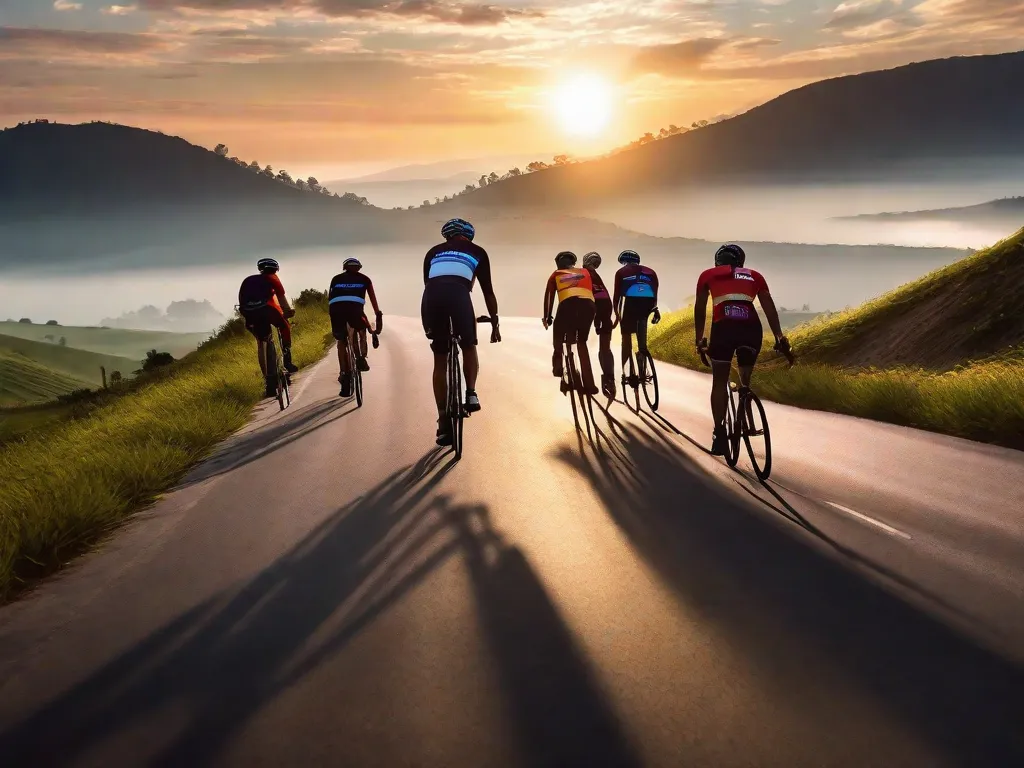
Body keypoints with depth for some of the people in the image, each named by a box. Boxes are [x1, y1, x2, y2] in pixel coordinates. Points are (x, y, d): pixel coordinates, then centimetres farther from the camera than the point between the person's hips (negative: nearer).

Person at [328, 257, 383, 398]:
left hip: (335, 307, 1)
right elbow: (373, 299, 24)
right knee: (362, 330, 28)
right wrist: (379, 316, 27)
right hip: (354, 306, -1)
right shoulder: (364, 279, 26)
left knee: (341, 340, 16)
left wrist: (332, 315, 34)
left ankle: (344, 373, 7)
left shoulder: (336, 279, 30)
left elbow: (330, 298, 27)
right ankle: (361, 358, 8)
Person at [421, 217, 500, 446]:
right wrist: (494, 324, 35)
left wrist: (429, 324, 41)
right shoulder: (477, 252, 27)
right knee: (469, 346, 27)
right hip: (458, 294, -2)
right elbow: (487, 291, 27)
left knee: (440, 361, 14)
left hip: (431, 297, 2)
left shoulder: (433, 252, 33)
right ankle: (471, 394, 7)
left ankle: (443, 424, 12)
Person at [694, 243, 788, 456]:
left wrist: (699, 339, 24)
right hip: (752, 329, 2)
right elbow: (769, 307, 15)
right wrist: (779, 337, 10)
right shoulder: (754, 276, 24)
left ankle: (720, 436, 2)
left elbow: (700, 309, 18)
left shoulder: (708, 275, 21)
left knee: (719, 382, 11)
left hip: (723, 328, -2)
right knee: (745, 380, 22)